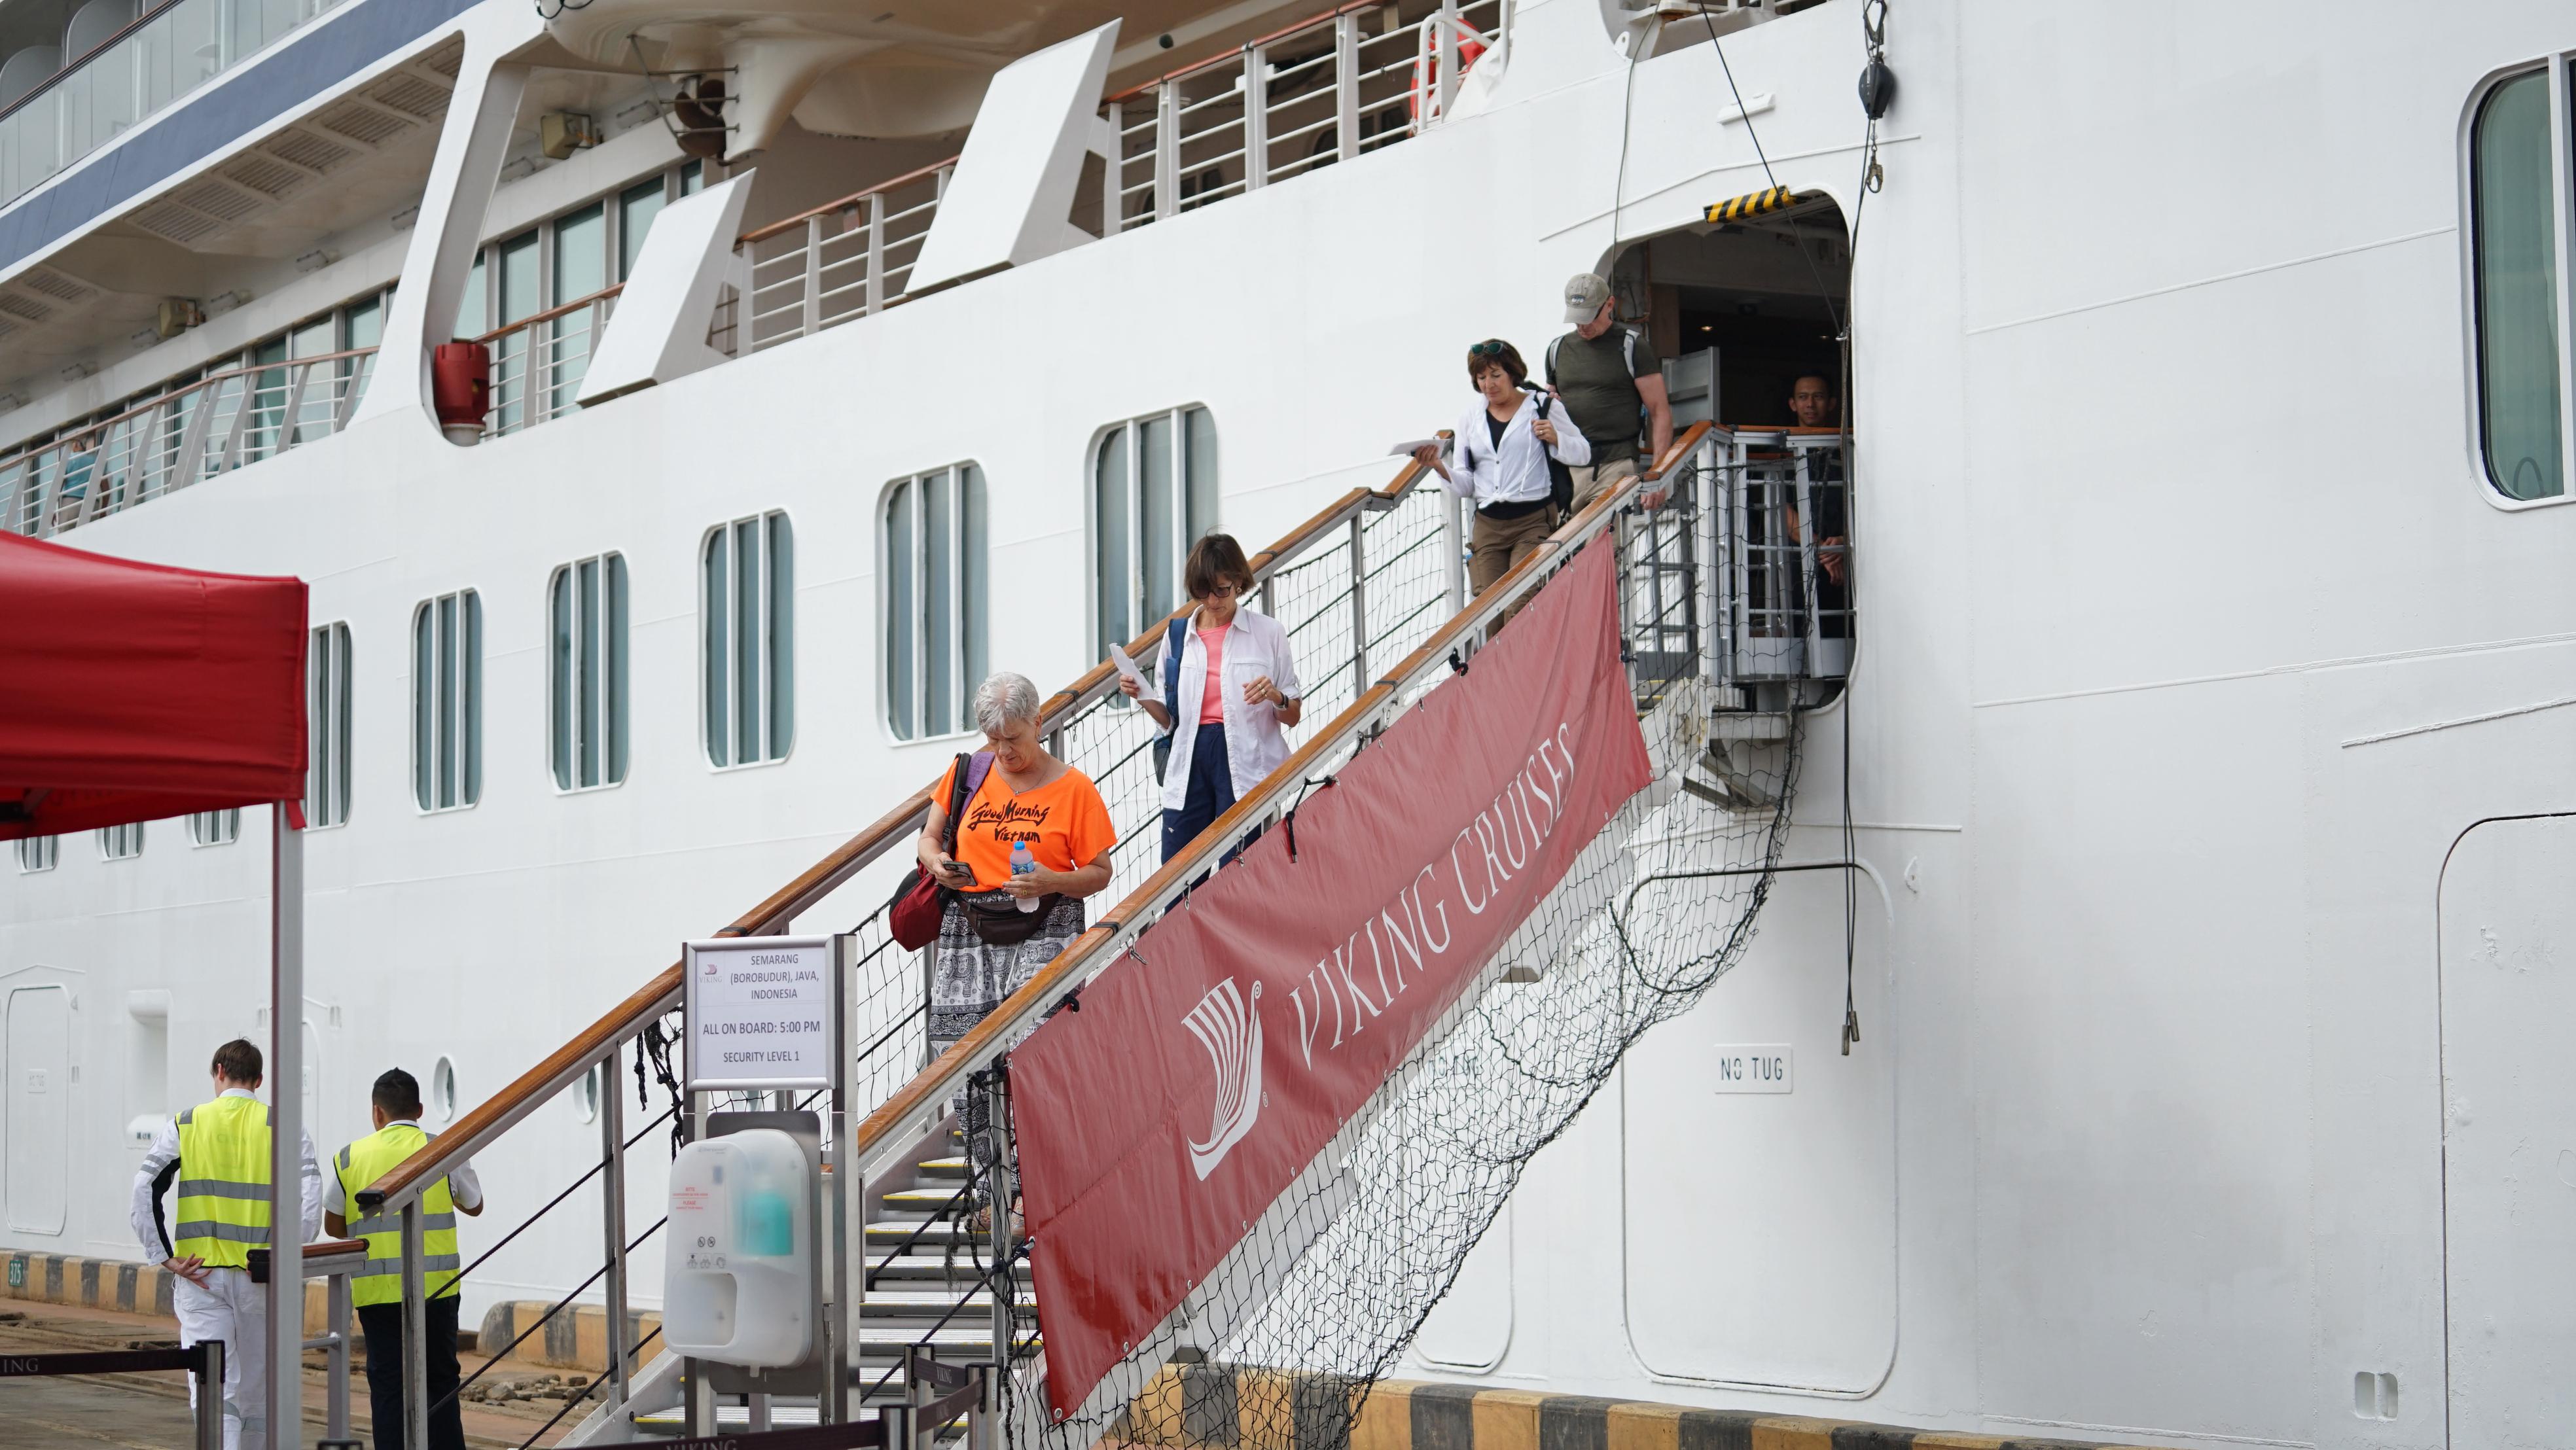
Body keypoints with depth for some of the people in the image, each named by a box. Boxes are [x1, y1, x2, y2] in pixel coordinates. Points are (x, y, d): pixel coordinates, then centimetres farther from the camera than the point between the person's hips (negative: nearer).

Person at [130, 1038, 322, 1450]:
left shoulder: (183, 1126, 4)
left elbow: (143, 1193, -5)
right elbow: (309, 1204, -11)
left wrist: (166, 1258, -3)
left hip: (201, 1277, -1)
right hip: (263, 1278, 1)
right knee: (258, 1396, 14)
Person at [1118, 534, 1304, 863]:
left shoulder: (1267, 633, 3)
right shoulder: (1177, 635, 11)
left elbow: (1294, 715, 6)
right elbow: (1169, 719, 15)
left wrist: (1276, 697, -15)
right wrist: (1143, 697, -3)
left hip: (1246, 763, -3)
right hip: (1190, 762, 3)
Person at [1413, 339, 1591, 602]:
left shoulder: (1542, 407, 5)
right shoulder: (1470, 419, 16)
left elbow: (1583, 454, 10)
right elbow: (1466, 486, 13)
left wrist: (1555, 439, -9)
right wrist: (1439, 466, -5)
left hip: (1533, 521, -4)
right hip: (1487, 525, 4)